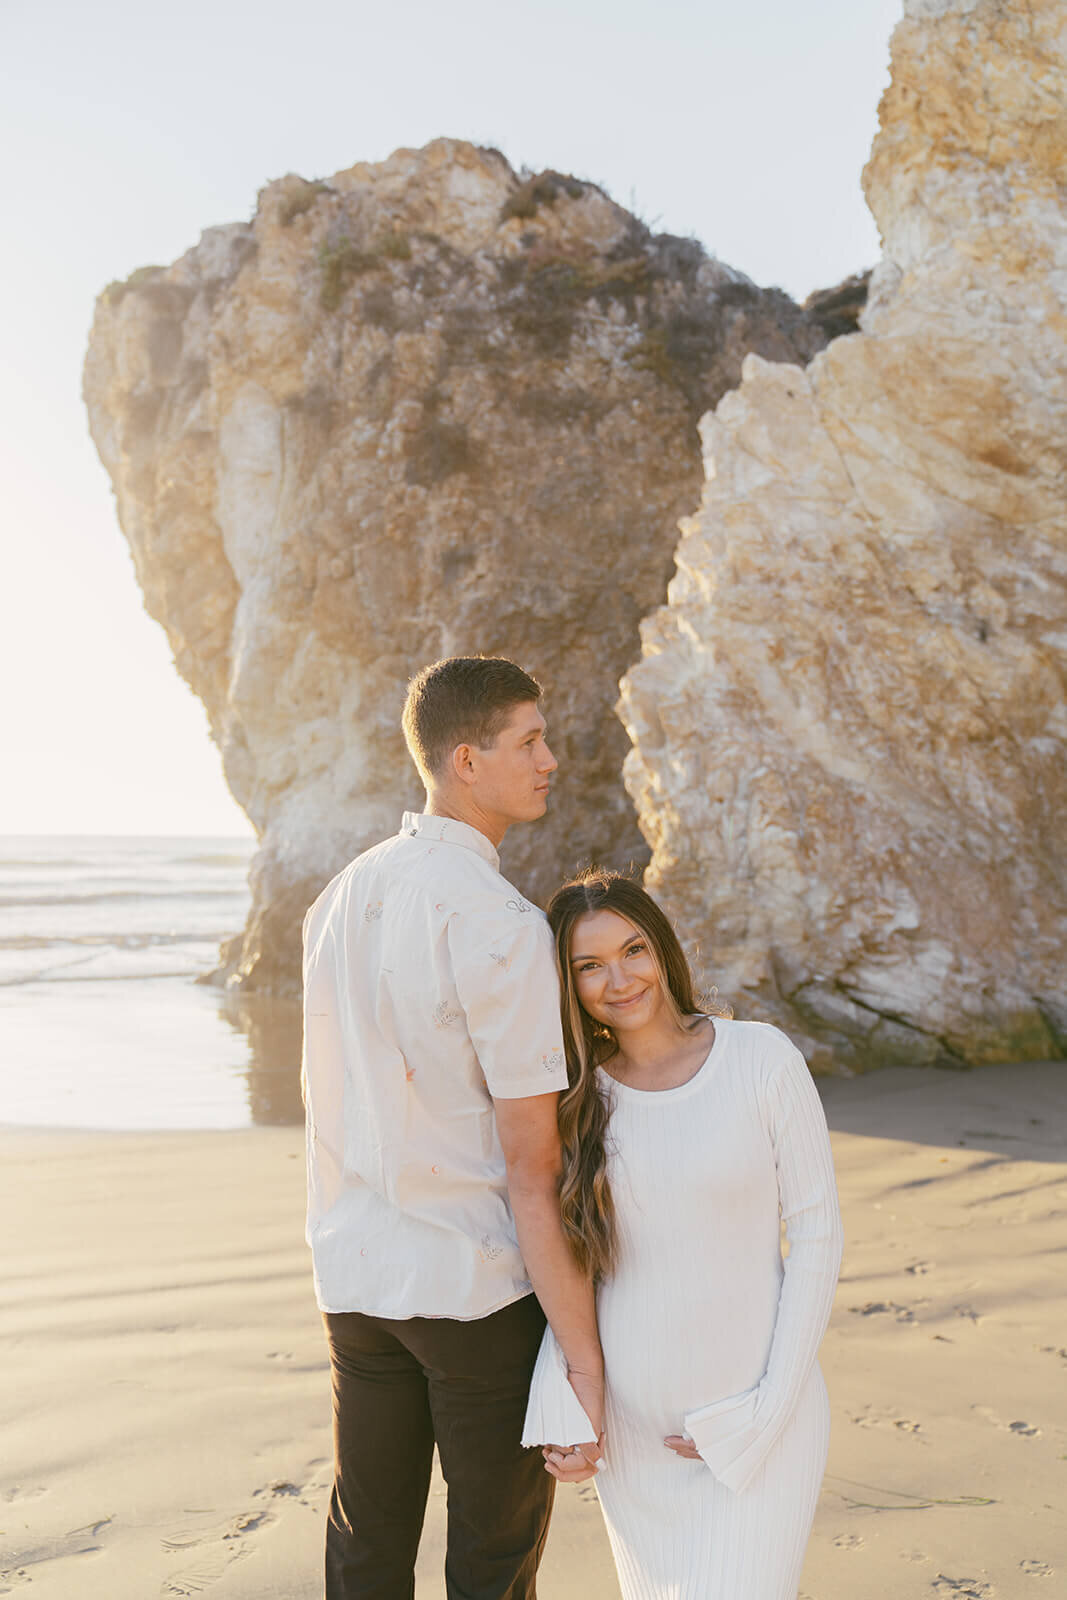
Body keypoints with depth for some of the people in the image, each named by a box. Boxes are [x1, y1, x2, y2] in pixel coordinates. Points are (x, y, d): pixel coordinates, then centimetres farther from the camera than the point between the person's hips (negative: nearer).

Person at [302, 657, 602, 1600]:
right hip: (481, 1285, -6)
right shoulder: (504, 928, -20)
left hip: (357, 1275, 7)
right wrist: (587, 1362, -14)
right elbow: (533, 1169, -19)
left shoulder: (340, 902, 4)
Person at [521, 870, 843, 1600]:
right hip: (630, 1422, 3)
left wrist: (763, 1415, -10)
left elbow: (816, 1237, -7)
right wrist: (558, 1410, -7)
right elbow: (570, 1265, 6)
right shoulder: (578, 1095, -1)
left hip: (758, 1423, -3)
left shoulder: (763, 1059, -10)